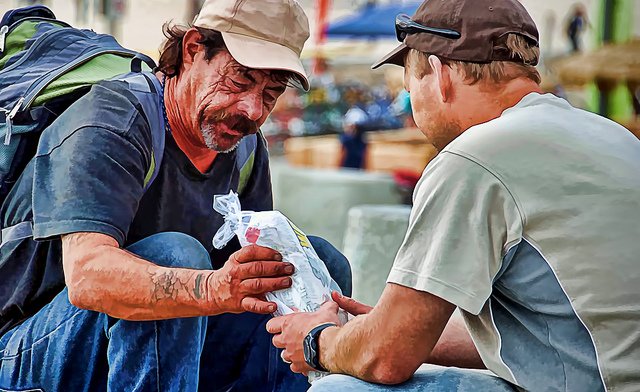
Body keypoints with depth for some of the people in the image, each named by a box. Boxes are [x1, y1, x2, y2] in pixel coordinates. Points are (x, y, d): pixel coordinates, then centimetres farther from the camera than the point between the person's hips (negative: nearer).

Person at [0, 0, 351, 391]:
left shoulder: (247, 149, 3)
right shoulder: (109, 121, -22)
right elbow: (86, 276, -36)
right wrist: (214, 289, -52)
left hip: (172, 345, 7)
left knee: (322, 262, -3)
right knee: (172, 253, -35)